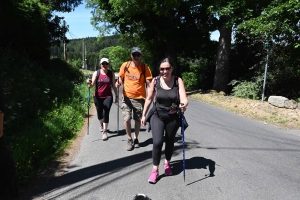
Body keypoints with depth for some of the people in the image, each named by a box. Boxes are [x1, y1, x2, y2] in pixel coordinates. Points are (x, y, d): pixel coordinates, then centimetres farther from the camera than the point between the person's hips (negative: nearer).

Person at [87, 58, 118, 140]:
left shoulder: (111, 74, 1)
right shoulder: (96, 73, -3)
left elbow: (113, 86, 8)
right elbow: (92, 85, -9)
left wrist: (117, 95, 6)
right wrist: (89, 83, -30)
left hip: (108, 96, -1)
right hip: (98, 97, 1)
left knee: (106, 113, -8)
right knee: (99, 113, 14)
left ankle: (105, 132, -1)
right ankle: (101, 124, 47)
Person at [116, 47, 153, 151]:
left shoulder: (145, 68, -5)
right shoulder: (125, 65, -1)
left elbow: (148, 82, -5)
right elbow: (121, 77, 11)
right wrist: (119, 83, -10)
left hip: (139, 98, 0)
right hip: (127, 97, 1)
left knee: (138, 120, 10)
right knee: (126, 119, -8)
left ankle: (136, 138, 32)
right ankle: (129, 139, 14)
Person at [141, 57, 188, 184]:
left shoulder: (178, 81, -12)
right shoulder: (155, 81, -9)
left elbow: (184, 98, -22)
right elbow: (149, 99, 0)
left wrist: (184, 104, -44)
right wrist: (144, 115, 4)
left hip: (173, 117, 1)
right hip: (157, 115, 0)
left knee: (170, 141, 16)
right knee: (157, 142, -12)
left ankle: (167, 163, 43)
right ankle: (155, 170, 7)